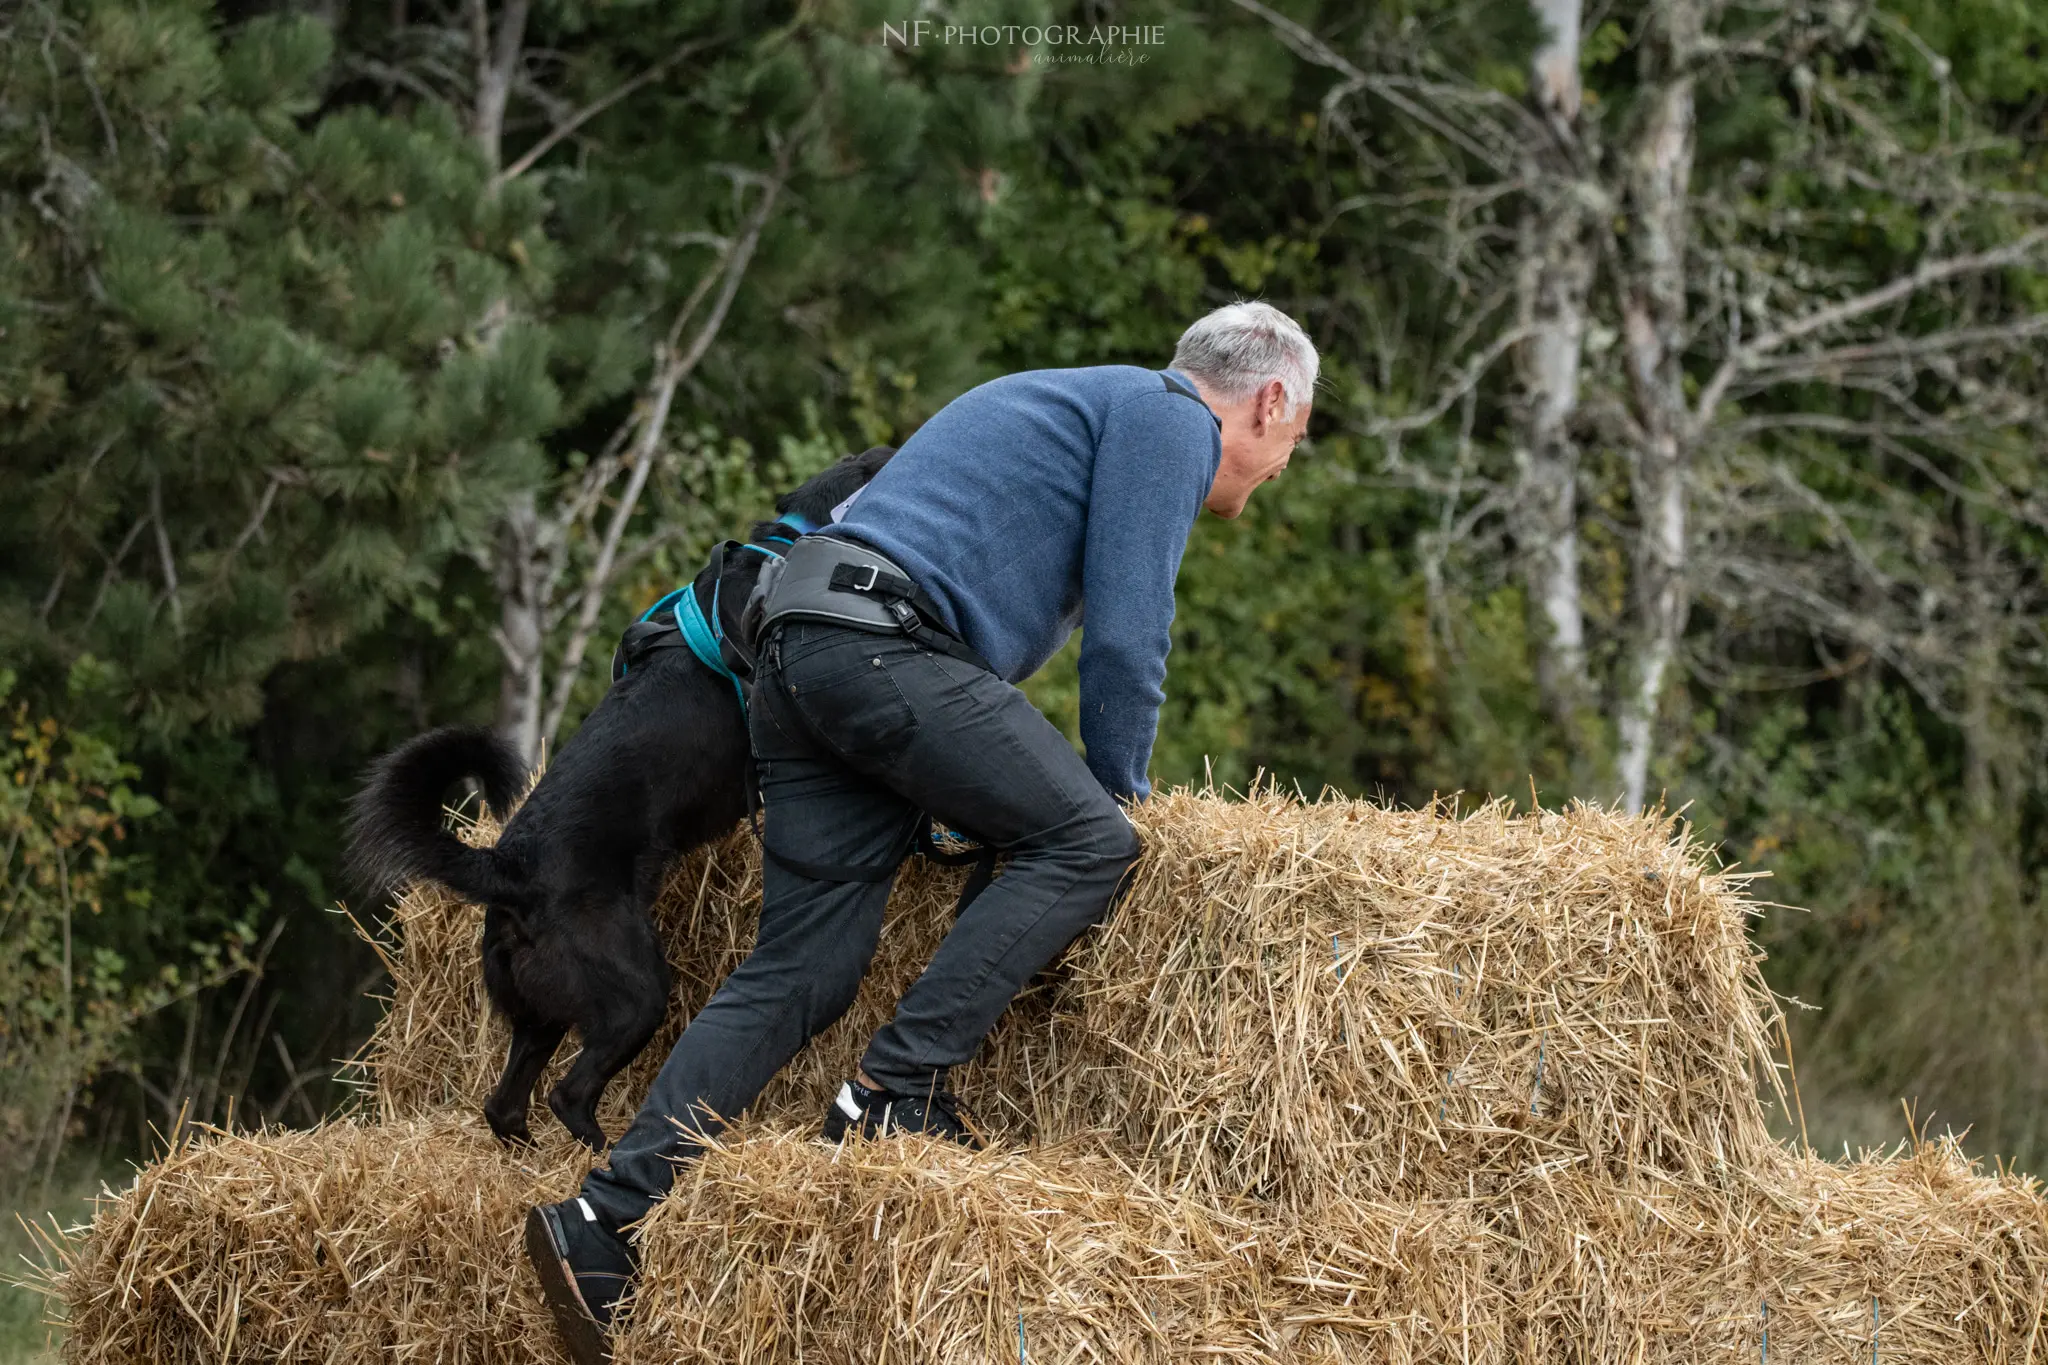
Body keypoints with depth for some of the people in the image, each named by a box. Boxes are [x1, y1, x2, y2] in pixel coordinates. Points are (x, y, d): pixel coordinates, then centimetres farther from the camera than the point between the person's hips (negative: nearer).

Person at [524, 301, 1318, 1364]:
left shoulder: (1076, 404, 34)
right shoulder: (1169, 419, 3)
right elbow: (1125, 632, -4)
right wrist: (1123, 794, 9)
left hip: (799, 658, 9)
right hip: (886, 643, -9)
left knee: (799, 972, 2)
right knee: (1086, 839, -10)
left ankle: (607, 1217, -8)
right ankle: (898, 1094, -16)